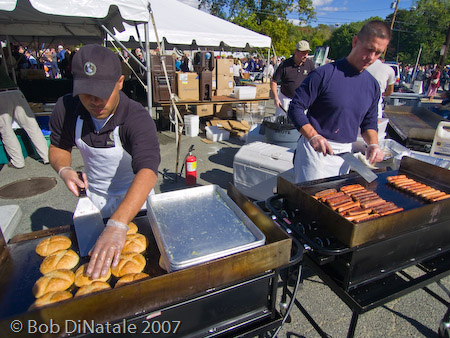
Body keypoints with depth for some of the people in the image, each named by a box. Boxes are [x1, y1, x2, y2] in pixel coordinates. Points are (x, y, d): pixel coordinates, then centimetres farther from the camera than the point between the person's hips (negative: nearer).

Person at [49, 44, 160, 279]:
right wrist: (64, 170, -22)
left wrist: (117, 226, -59)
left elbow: (147, 171, -47)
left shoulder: (137, 118, -33)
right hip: (92, 196, 4)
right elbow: (58, 147, 1)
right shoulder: (66, 109, -17)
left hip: (133, 198, -3)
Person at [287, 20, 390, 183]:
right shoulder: (325, 74, -11)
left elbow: (369, 123, 16)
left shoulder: (373, 85, 8)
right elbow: (295, 108, -13)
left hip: (345, 155, 6)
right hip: (315, 151, -6)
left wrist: (373, 144, -4)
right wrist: (313, 136, -26)